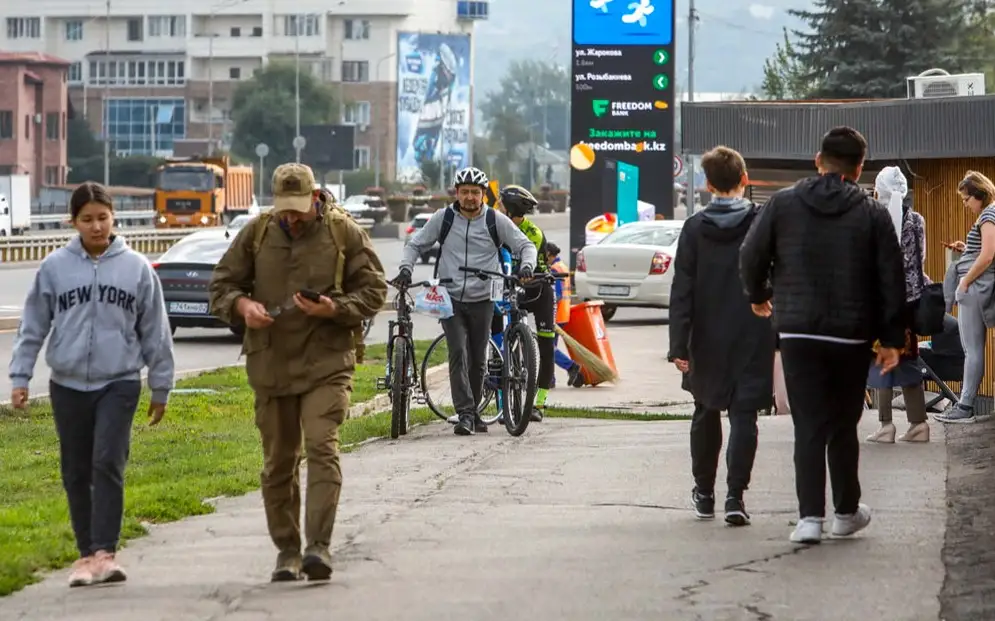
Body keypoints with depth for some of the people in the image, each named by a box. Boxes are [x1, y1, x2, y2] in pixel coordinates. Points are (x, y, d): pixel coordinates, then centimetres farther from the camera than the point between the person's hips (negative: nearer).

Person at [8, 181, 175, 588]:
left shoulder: (136, 268, 2)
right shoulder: (54, 268, 2)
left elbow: (155, 332, 7)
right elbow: (33, 327, 7)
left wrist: (160, 387, 8)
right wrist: (20, 377, 2)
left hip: (119, 383, -2)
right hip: (68, 385, 2)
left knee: (108, 464, -15)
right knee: (76, 473, 6)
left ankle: (105, 552, -15)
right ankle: (86, 554, 16)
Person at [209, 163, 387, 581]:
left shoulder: (344, 233, 1)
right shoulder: (256, 233, 7)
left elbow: (373, 291, 2)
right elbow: (221, 286, 12)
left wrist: (335, 308, -16)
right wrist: (242, 305, -10)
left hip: (327, 361, -3)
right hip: (270, 362, 3)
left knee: (322, 448, -16)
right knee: (278, 461, 7)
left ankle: (319, 544, -19)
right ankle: (287, 550, 16)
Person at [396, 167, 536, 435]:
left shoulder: (496, 221, 1)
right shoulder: (443, 218, 2)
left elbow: (525, 245, 3)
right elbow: (416, 244, 10)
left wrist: (527, 266, -17)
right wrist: (406, 268, -8)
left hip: (481, 301, 1)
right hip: (450, 299, -1)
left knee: (478, 360, 7)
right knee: (458, 354, -14)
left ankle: (473, 411, 23)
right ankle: (465, 414, -18)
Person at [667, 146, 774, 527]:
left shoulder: (695, 228, -3)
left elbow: (682, 291, -5)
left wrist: (679, 345, -4)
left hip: (708, 339, 1)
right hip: (753, 338, -1)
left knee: (706, 413, 17)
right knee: (743, 415, -1)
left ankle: (704, 493, 25)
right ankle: (735, 496, -12)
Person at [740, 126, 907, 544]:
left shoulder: (783, 204, 1)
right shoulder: (872, 214, 0)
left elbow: (751, 256, 3)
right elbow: (891, 279, -1)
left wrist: (758, 296, 23)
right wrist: (892, 339, 4)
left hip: (798, 334, 0)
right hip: (852, 337, 0)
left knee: (809, 427, 0)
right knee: (844, 425, 14)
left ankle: (810, 516, -11)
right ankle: (847, 512, 25)